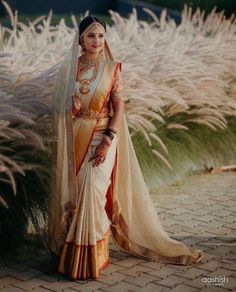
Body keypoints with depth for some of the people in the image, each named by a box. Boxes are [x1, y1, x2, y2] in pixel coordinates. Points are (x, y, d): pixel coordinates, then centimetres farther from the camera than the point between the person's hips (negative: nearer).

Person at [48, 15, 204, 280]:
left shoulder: (112, 68, 0)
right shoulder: (69, 67, 6)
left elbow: (119, 107, -4)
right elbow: (58, 105, 10)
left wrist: (108, 141, -15)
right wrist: (71, 108, -14)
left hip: (101, 138, -2)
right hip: (73, 140, 3)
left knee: (92, 193, -13)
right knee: (72, 193, 4)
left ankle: (91, 258, -1)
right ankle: (69, 250, 20)